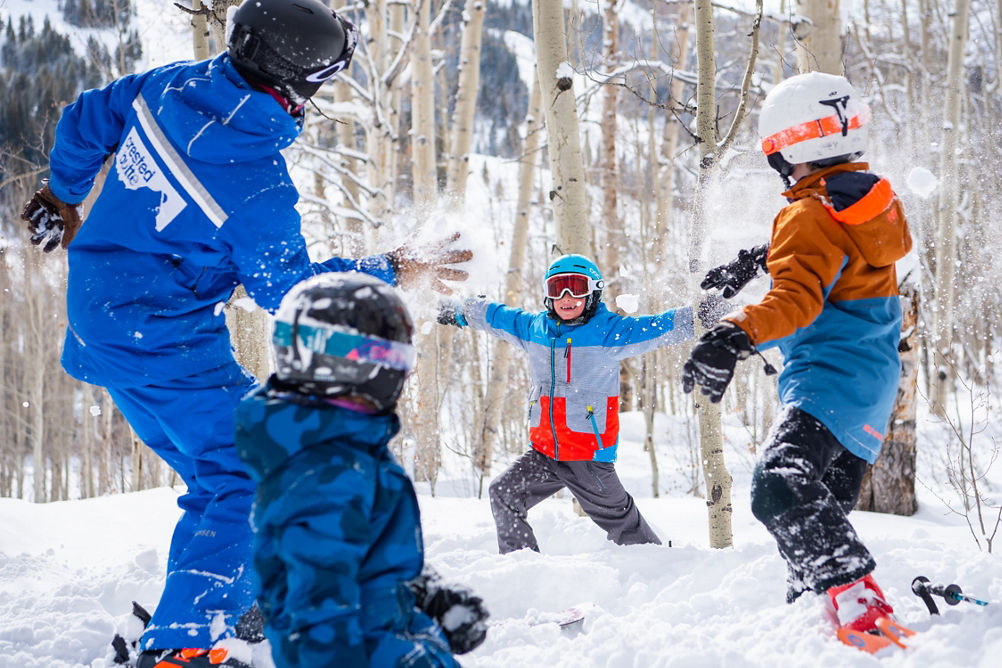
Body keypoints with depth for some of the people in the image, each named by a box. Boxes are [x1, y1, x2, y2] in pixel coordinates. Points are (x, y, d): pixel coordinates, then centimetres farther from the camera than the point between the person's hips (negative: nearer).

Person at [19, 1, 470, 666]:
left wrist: (62, 196, 33)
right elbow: (291, 291, -10)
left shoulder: (169, 85, -2)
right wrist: (395, 270, -1)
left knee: (219, 473, 20)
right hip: (164, 344, -9)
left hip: (100, 321, 9)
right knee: (256, 479, -5)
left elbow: (86, 120, 15)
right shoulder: (259, 185, -23)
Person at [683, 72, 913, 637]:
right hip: (873, 384, 11)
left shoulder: (810, 215, -15)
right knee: (825, 503, 22)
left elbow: (797, 298, -31)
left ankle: (863, 608, -39)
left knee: (781, 489, -30)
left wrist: (736, 335, -44)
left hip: (829, 377, -11)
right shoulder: (871, 198, 14)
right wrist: (755, 262, 38)